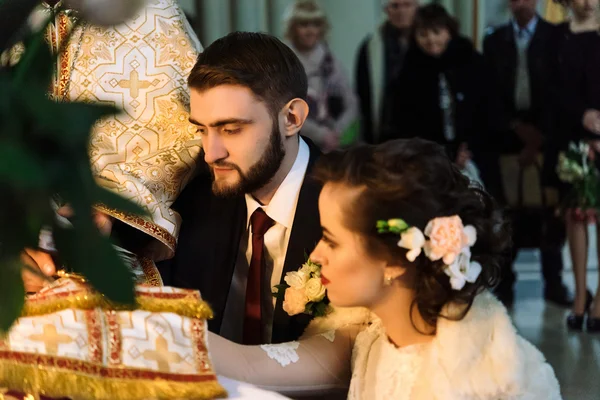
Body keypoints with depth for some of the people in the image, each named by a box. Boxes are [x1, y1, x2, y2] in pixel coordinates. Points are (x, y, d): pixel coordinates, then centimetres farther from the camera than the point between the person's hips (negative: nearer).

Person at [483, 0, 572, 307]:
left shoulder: (555, 37, 3)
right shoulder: (494, 40, 11)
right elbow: (491, 92, 7)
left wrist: (539, 137, -8)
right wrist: (516, 126, -5)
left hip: (546, 136, -1)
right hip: (509, 136, 1)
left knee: (551, 210, -3)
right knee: (509, 210, -4)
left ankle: (553, 282, 4)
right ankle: (504, 281, 1)